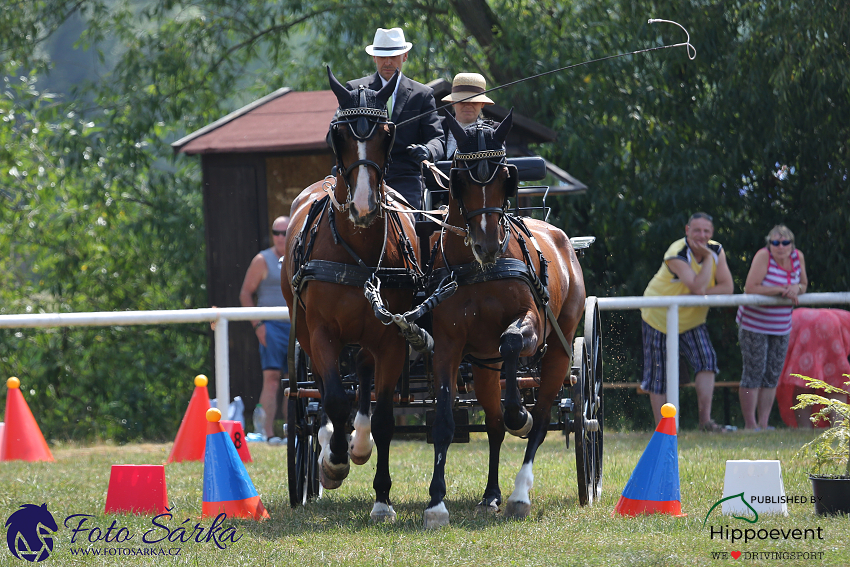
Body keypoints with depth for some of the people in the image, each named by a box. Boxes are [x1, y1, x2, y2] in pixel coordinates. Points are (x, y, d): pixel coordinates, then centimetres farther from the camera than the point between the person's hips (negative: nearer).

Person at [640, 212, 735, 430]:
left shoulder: (717, 251, -9)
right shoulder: (676, 255, -28)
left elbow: (727, 287, -17)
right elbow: (697, 287, -38)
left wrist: (699, 294, -29)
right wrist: (708, 258, -33)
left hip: (692, 320, 5)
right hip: (659, 316, -4)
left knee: (706, 360, -15)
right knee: (659, 373, 2)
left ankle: (705, 419, -14)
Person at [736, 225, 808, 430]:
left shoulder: (798, 257, 1)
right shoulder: (763, 256, -16)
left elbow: (803, 285, 11)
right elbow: (750, 288, -23)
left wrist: (796, 288, -13)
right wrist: (782, 290, -24)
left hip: (781, 326, 6)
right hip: (754, 324, -6)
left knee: (773, 375, 7)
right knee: (754, 372, -7)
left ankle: (763, 423, 13)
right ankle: (750, 425, -2)